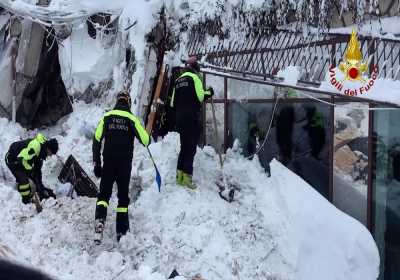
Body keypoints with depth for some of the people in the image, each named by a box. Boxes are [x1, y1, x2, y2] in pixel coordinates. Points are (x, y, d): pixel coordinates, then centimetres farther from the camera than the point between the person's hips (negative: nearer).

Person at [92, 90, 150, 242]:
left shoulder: (106, 117, 4)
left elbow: (96, 141, -1)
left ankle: (100, 222, -17)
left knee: (104, 194, 7)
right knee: (123, 196, 10)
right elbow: (145, 140, -4)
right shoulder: (132, 119, -1)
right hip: (125, 163, 0)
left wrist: (96, 163, 3)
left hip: (108, 162, 1)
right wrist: (146, 139, 21)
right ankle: (122, 231, 11)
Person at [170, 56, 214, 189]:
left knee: (184, 147, 14)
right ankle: (187, 177, -12)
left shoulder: (178, 80, 18)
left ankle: (179, 175, 13)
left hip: (180, 118, 7)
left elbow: (173, 102, 17)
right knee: (191, 148, -7)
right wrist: (209, 93, 2)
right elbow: (200, 96, -15)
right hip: (192, 118, -7)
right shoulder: (194, 77, -3)